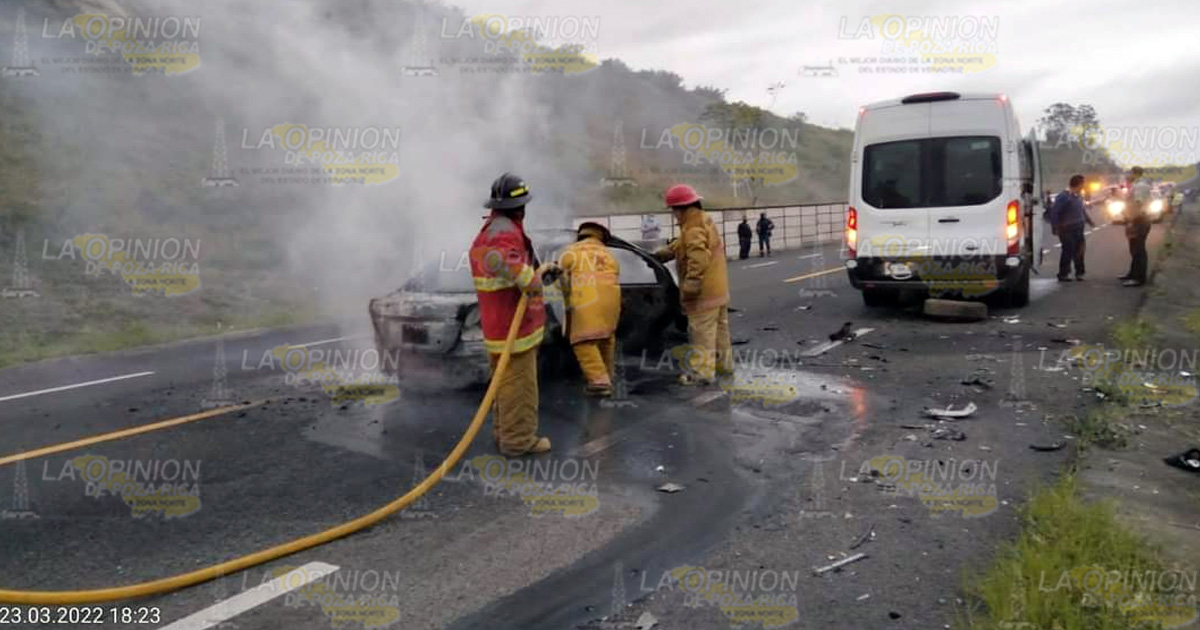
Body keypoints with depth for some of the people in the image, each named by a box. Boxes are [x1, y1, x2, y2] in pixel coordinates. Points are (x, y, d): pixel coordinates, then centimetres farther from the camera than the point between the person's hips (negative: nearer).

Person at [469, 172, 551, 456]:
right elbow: (498, 259, -39)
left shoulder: (488, 230, 15)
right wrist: (531, 282, -30)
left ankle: (504, 431, 31)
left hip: (496, 321, 10)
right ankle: (518, 440, 8)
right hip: (514, 322, -10)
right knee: (519, 384, -1)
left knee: (506, 381, 20)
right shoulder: (506, 231, -19)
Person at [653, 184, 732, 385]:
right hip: (718, 289, 10)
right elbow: (679, 245, 25)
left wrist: (689, 288, -26)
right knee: (719, 328, 19)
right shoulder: (705, 221, 14)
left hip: (704, 292, -10)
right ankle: (723, 364, 30)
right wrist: (660, 254, 26)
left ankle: (702, 371, -4)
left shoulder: (694, 229, -20)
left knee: (702, 331, -6)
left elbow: (698, 260, -28)